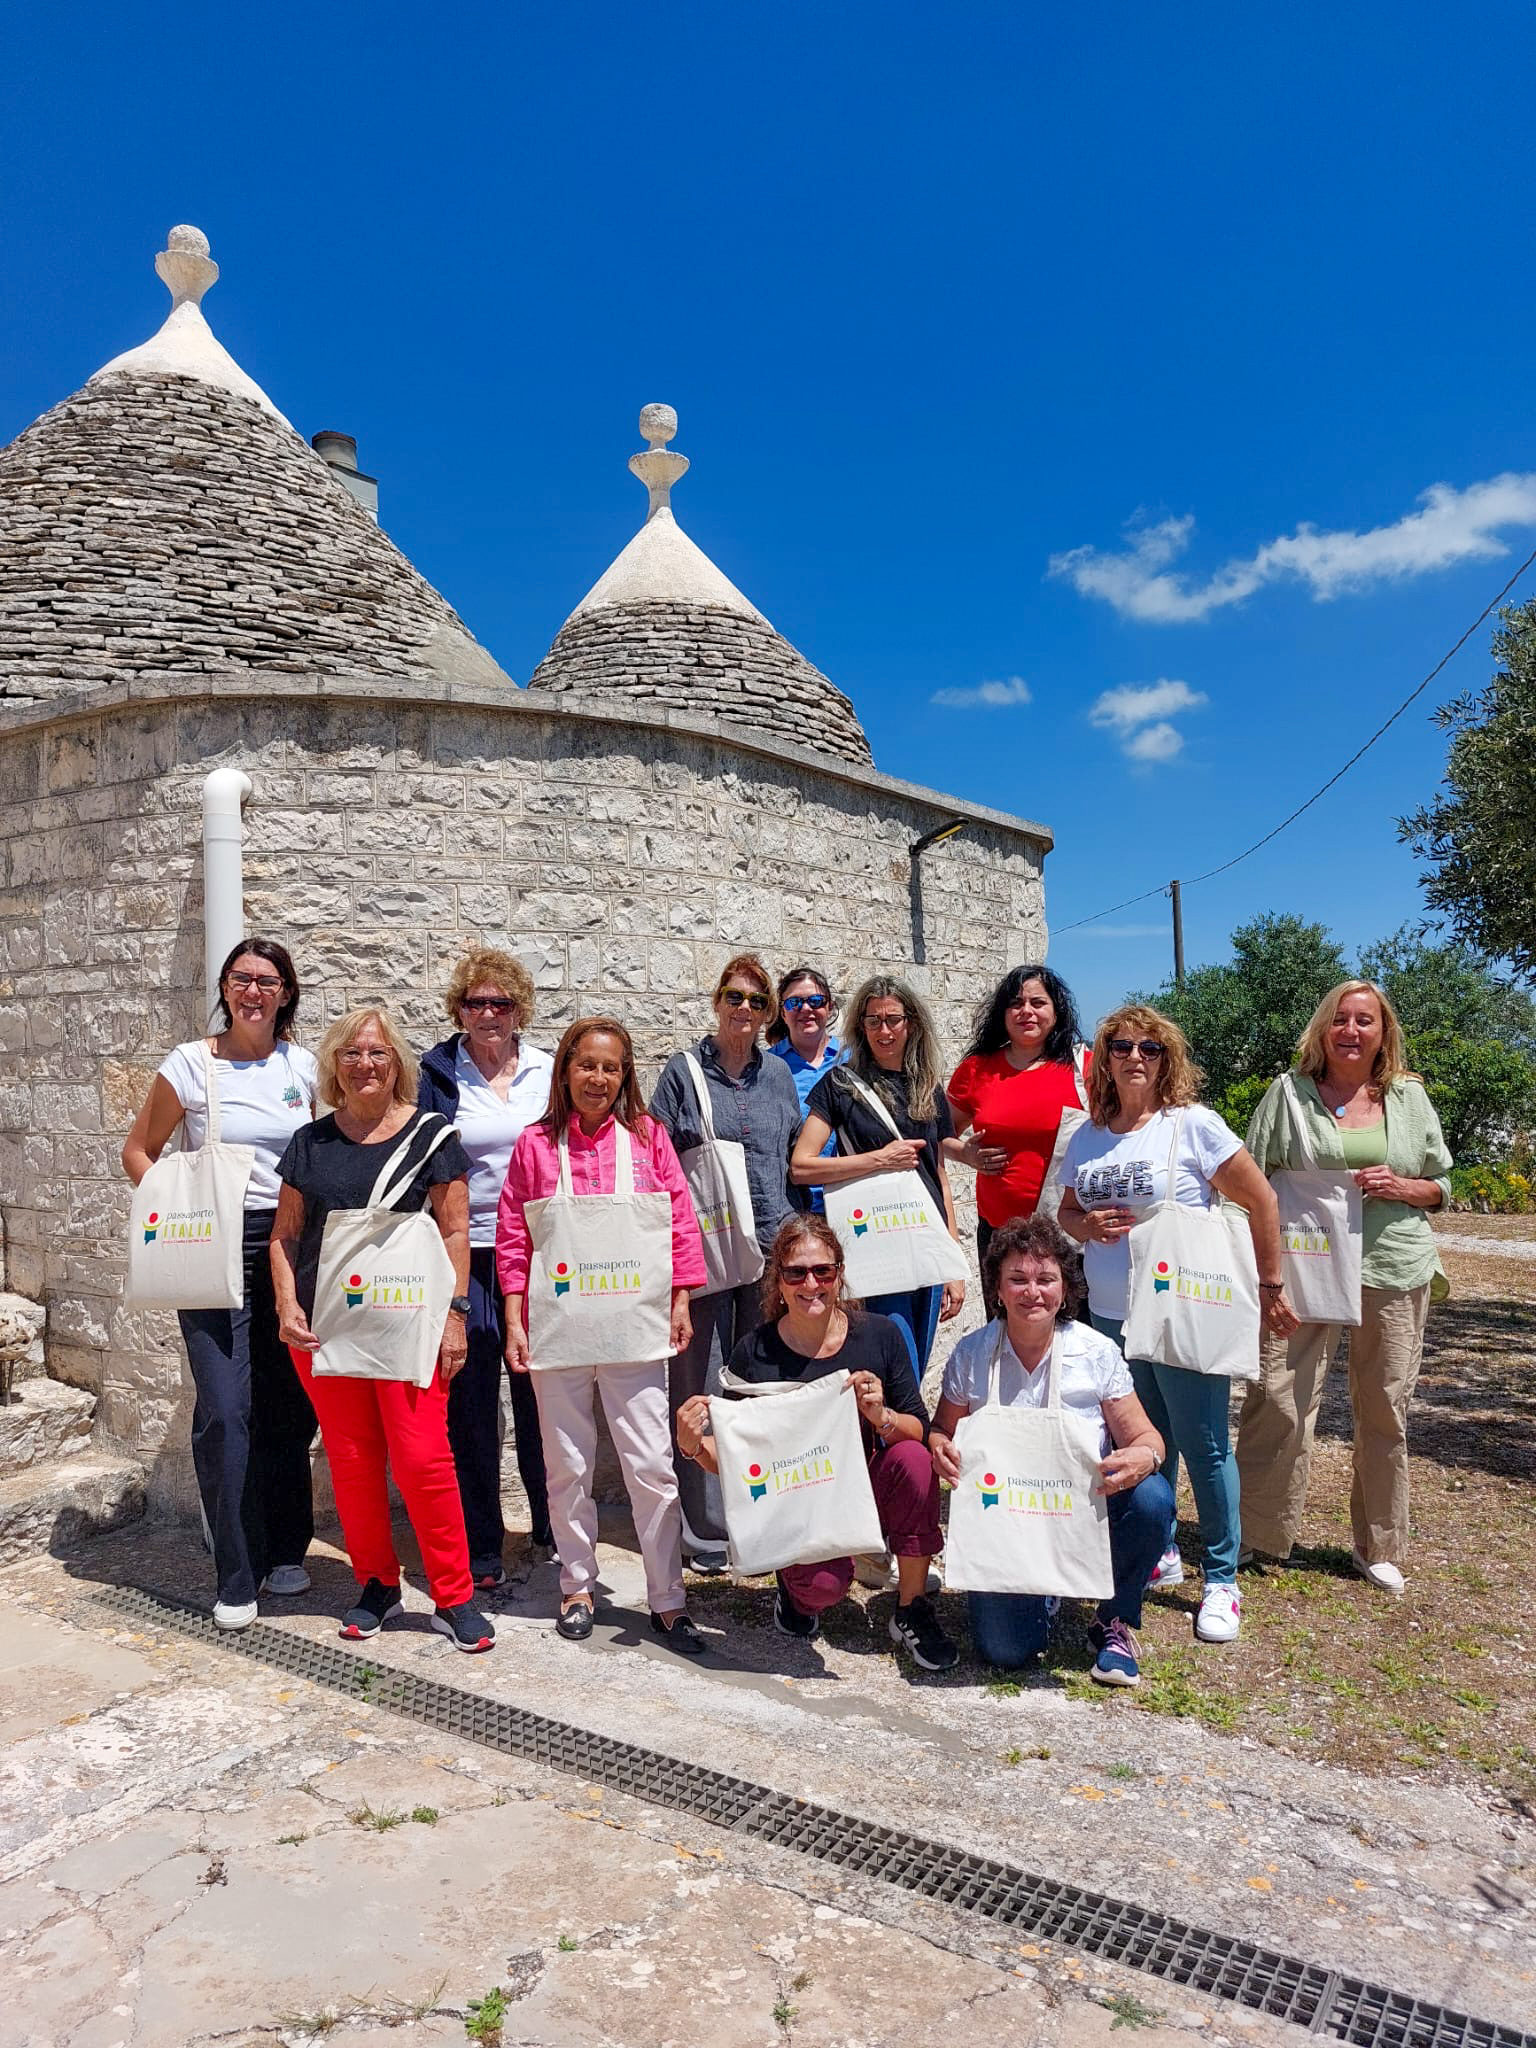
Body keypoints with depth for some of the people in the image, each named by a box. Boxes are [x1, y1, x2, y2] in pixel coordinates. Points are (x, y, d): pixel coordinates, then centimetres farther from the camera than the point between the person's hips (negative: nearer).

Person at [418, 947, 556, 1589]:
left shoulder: (549, 1071, 7)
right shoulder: (436, 1075, 1)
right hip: (466, 1257, -2)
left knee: (541, 1396, 9)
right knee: (470, 1404, 4)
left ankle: (551, 1527, 28)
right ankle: (481, 1551, 18)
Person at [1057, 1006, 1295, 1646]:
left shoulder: (1193, 1124, -8)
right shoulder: (1086, 1136, 6)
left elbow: (1261, 1201, -5)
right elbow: (1067, 1212, 15)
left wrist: (1270, 1287, -1)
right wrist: (1087, 1226, -8)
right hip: (1109, 1316, 5)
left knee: (1203, 1447, 3)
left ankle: (1222, 1580, 19)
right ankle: (1160, 1553, 34)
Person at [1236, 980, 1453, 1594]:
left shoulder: (1410, 1097, 9)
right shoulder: (1290, 1092, 3)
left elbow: (1441, 1186, 16)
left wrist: (1401, 1186, -7)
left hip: (1393, 1268, 2)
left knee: (1386, 1410, 9)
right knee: (1277, 1398, -6)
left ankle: (1379, 1547, 26)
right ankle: (1251, 1534, 9)